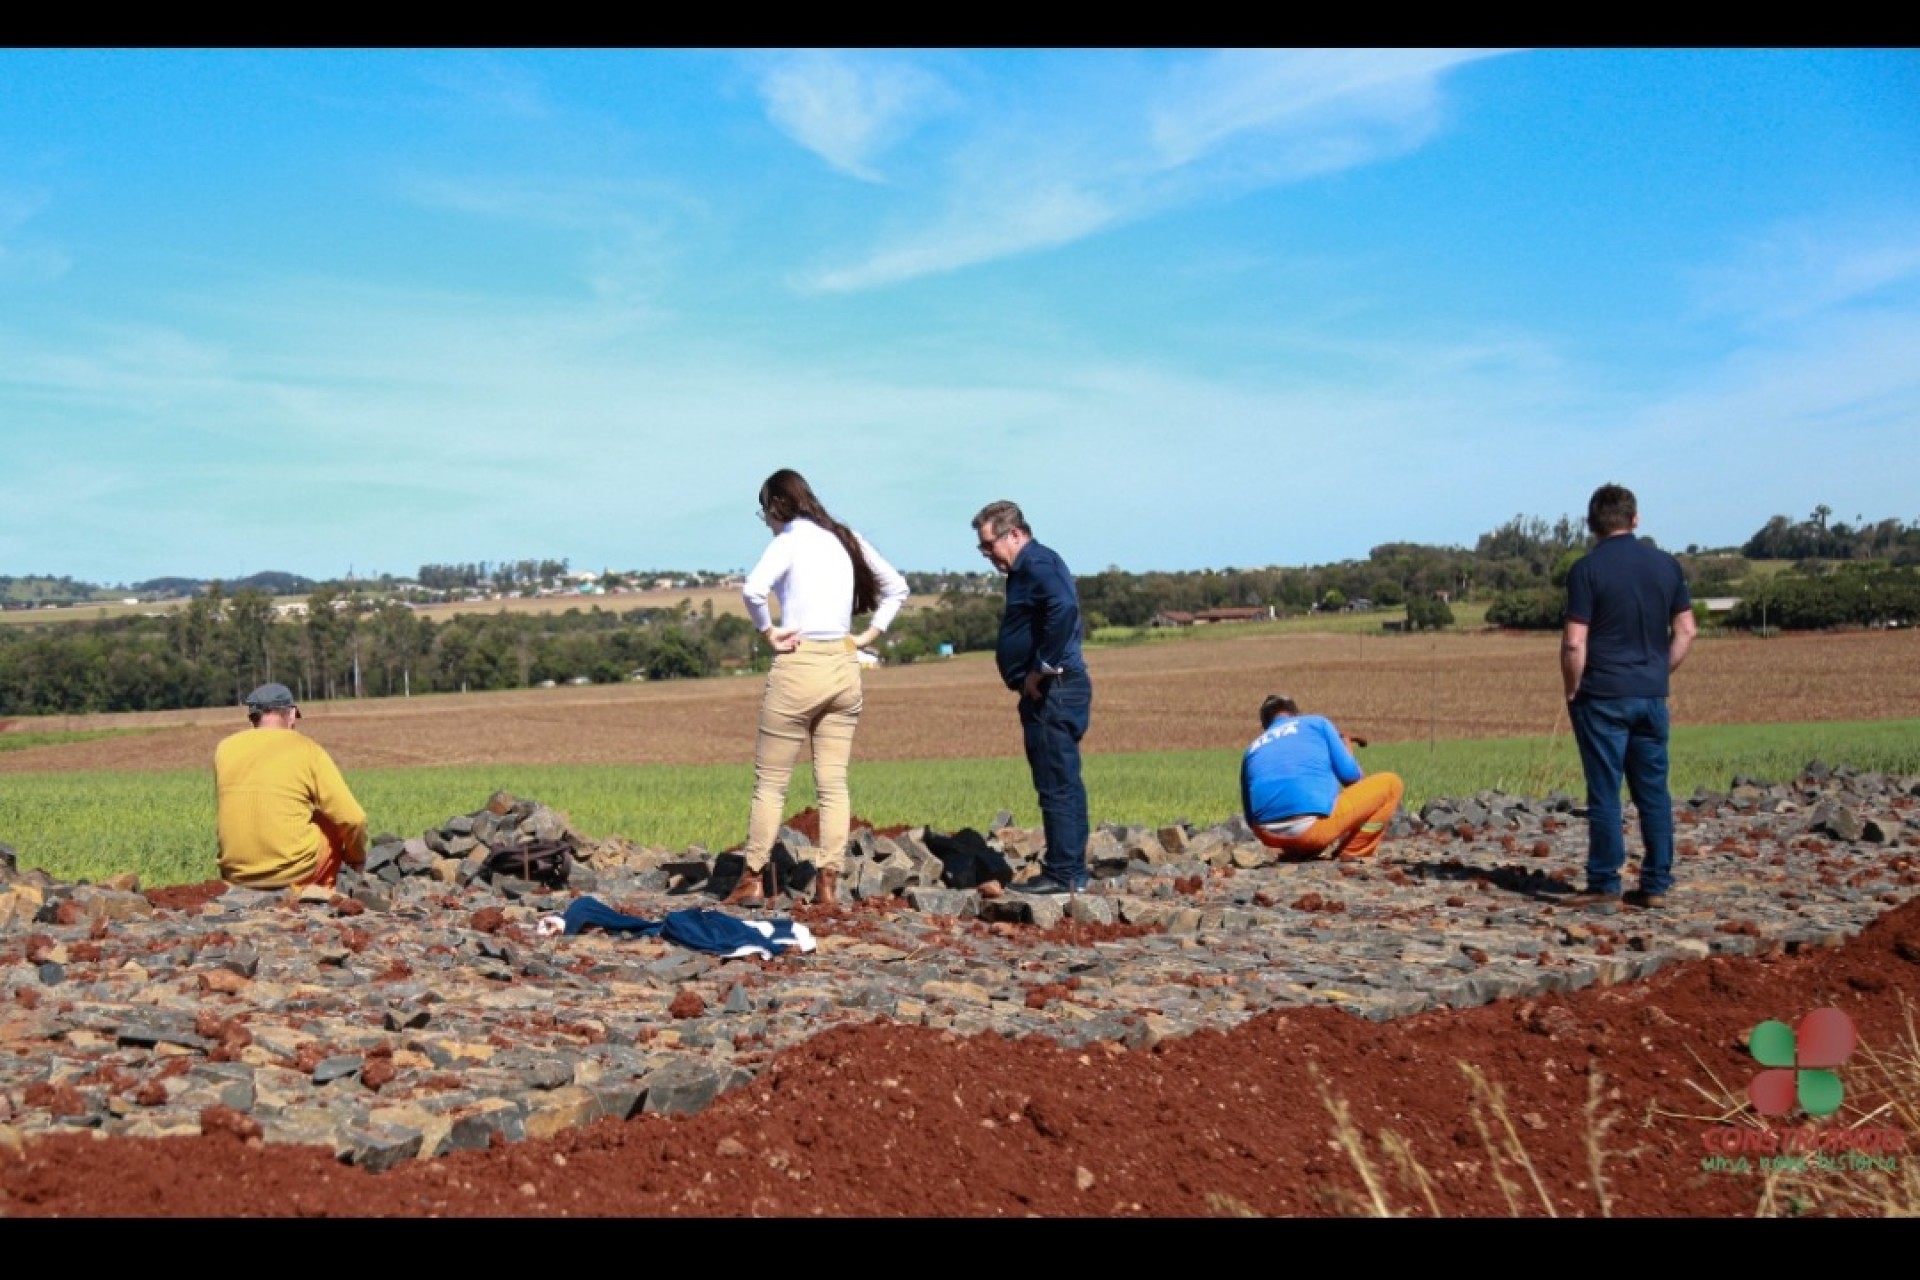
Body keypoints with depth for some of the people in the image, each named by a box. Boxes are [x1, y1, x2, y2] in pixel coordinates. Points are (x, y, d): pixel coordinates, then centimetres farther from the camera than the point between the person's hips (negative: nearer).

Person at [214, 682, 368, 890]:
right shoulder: (308, 750, -7)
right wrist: (357, 858, 10)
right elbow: (353, 819, -9)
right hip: (295, 873, -4)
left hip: (236, 875, 4)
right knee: (336, 823, 23)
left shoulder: (225, 748, 2)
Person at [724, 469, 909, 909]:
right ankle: (828, 883, 6)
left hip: (799, 666, -6)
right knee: (834, 783, 7)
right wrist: (869, 634, 14)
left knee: (770, 781, 4)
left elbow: (753, 590, -26)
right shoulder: (847, 538, 11)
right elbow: (896, 588, 20)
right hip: (844, 666, 6)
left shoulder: (791, 539, -8)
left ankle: (752, 881, 8)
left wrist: (768, 632, -11)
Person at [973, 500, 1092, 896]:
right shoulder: (1031, 566, 20)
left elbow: (1063, 608, -29)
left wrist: (1043, 668, -23)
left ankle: (1063, 874, -4)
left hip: (1052, 692, -11)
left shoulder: (1036, 564, -12)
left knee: (1057, 785, -7)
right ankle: (1072, 873, 18)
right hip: (1049, 694, 11)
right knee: (1063, 784, 13)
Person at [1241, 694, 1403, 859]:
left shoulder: (1253, 749, 25)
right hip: (1313, 827, -5)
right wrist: (1348, 749, 31)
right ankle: (1351, 855, 8)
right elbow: (1350, 774, 7)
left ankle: (1304, 852, 16)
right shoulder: (1317, 723, 17)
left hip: (1268, 836, 5)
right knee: (1391, 784, 15)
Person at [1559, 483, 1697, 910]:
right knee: (1654, 791, 9)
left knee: (1605, 792, 0)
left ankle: (1604, 885, 5)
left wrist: (1572, 691, -1)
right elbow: (1686, 631, 7)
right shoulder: (1666, 565, 5)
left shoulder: (1587, 569, -9)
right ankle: (1657, 885, 12)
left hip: (1602, 697, -4)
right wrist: (1659, 675, 15)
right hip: (1651, 696, 4)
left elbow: (1574, 642, -13)